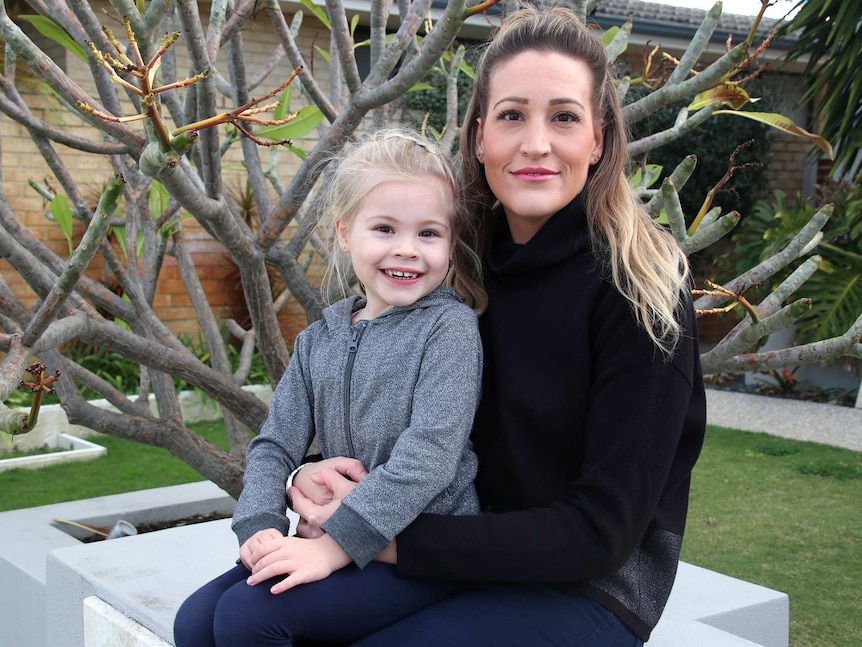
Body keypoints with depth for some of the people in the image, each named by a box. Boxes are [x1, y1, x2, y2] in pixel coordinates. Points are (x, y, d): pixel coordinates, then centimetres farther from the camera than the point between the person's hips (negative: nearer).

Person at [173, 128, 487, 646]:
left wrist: (334, 545, -22)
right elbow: (275, 444, 8)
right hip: (340, 544, 6)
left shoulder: (449, 326, -9)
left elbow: (429, 457, -19)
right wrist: (260, 526, -11)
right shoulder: (319, 339, 10)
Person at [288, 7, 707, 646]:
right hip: (478, 562, 6)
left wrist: (389, 539, -22)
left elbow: (603, 528, -18)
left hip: (587, 589, -5)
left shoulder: (640, 289, -17)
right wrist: (315, 474, -10)